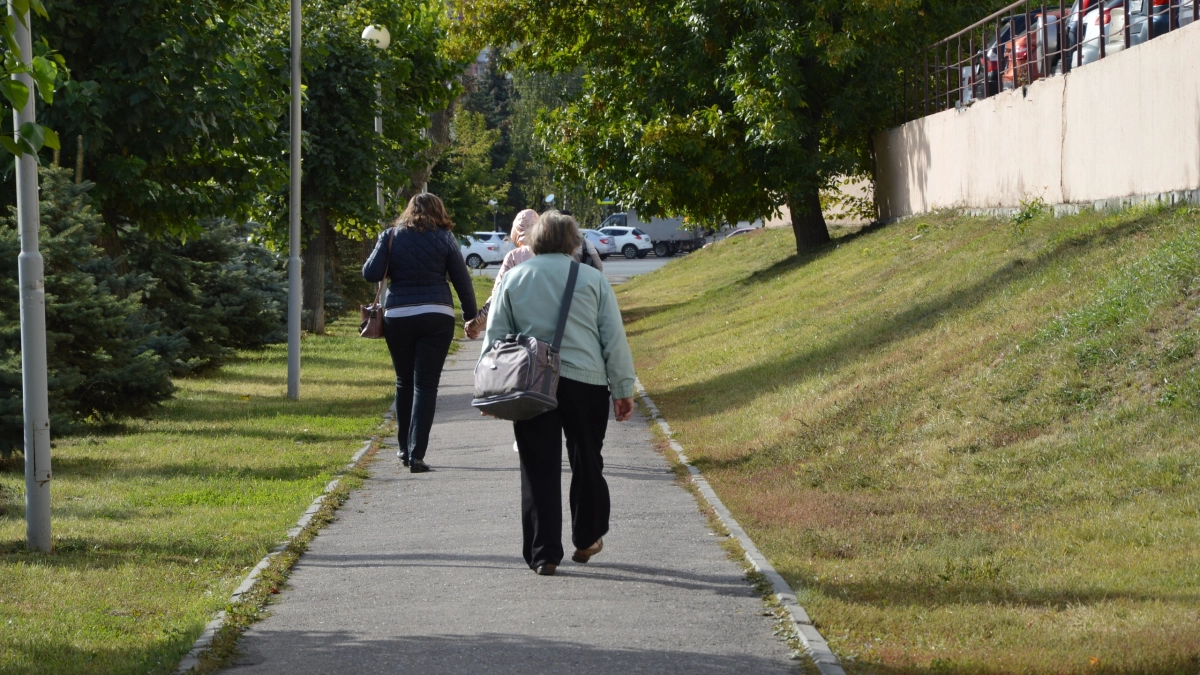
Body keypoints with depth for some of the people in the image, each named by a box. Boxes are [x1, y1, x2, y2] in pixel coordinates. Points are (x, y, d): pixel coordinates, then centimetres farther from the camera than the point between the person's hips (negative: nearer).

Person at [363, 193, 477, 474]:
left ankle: (405, 448, 24)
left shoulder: (391, 236, 3)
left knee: (404, 382, 17)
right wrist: (471, 315, 12)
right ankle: (416, 453, -8)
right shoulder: (443, 238, 1)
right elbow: (462, 279, 3)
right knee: (426, 384, -1)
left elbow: (371, 273, -3)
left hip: (397, 316, 2)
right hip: (436, 316, -2)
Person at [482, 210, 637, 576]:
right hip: (586, 382, 0)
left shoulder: (513, 279, 7)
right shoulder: (592, 279, 4)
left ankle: (544, 553, 0)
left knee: (539, 470, 3)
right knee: (587, 463, 16)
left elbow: (495, 337, 6)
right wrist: (623, 389, 9)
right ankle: (586, 540, 27)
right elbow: (615, 338, 4)